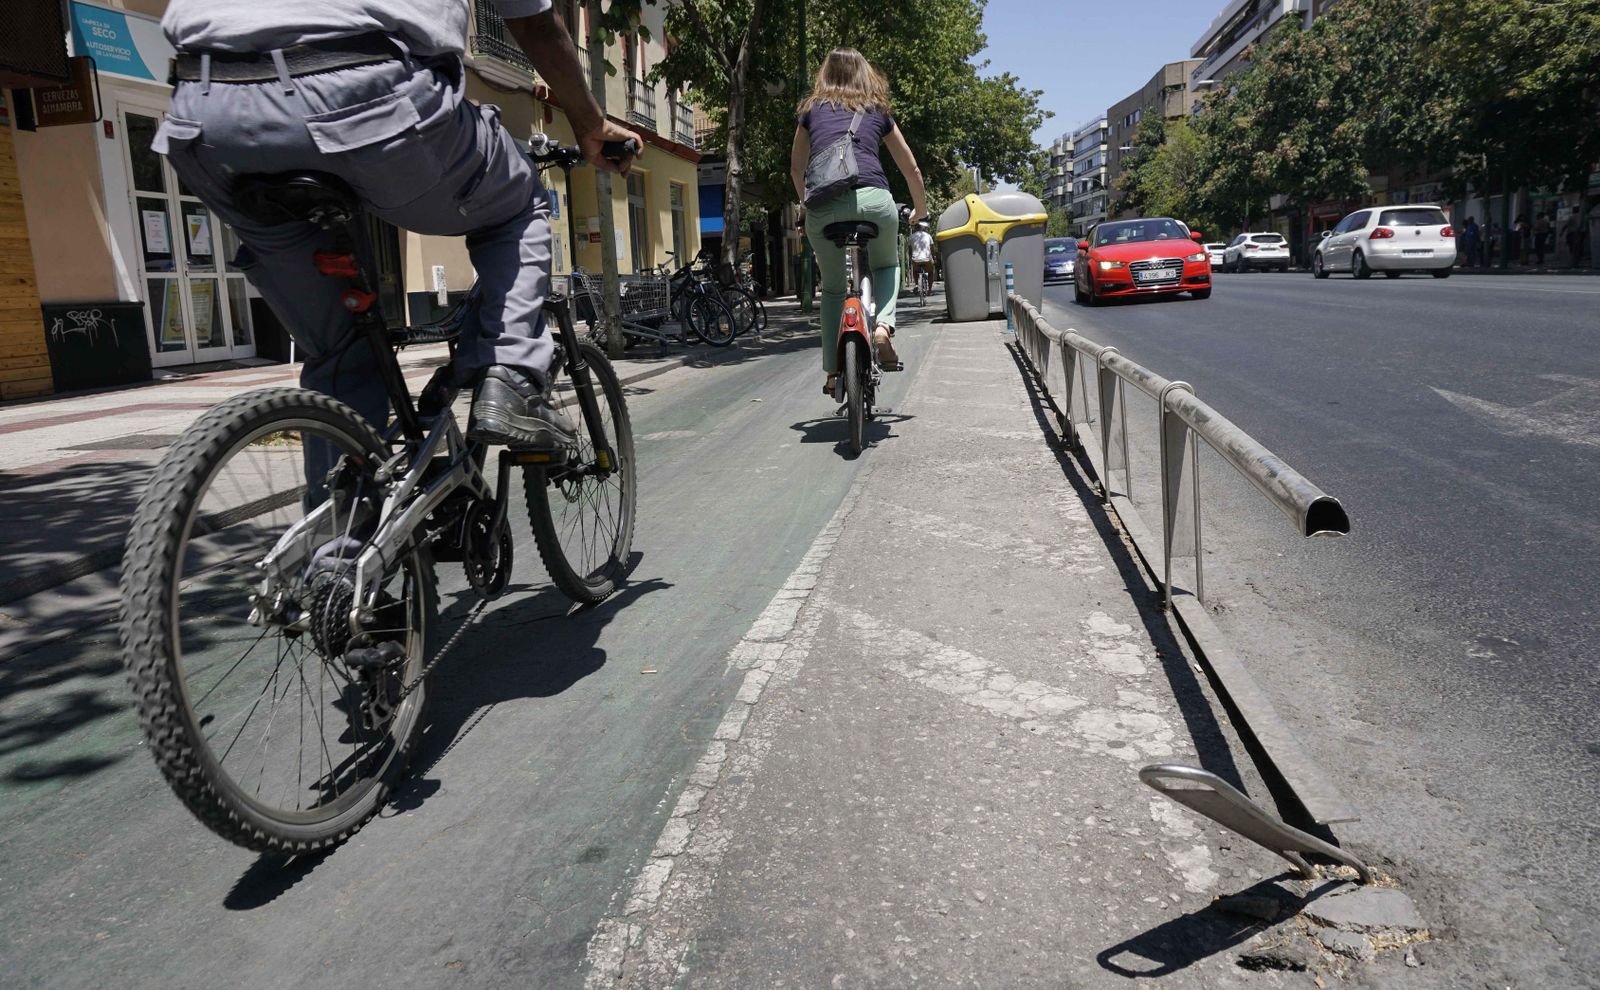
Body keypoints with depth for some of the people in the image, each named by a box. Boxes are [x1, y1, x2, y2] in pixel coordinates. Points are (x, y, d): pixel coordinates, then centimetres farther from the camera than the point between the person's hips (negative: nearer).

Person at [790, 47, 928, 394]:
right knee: (887, 265, 27)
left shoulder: (812, 110, 24)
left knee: (832, 287, 18)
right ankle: (883, 326, 2)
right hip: (873, 198, 0)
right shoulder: (878, 111, 24)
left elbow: (796, 167, 31)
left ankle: (833, 371, 15)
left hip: (823, 205, 0)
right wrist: (920, 209, 44)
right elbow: (911, 168, 30)